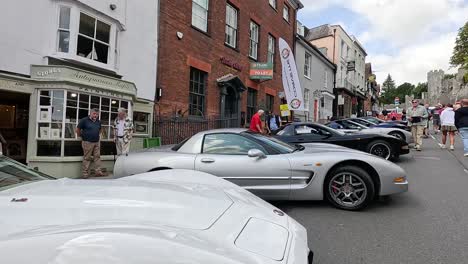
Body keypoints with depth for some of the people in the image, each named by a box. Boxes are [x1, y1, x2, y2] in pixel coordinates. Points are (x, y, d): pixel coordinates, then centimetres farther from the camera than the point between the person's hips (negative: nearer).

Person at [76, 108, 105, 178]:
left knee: (97, 157, 4)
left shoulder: (98, 122, 12)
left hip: (97, 142, 5)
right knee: (87, 158, 0)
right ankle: (85, 173, 7)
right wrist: (81, 136, 5)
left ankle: (98, 171, 8)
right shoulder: (84, 120, -6)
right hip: (87, 142, -5)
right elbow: (78, 129, -1)